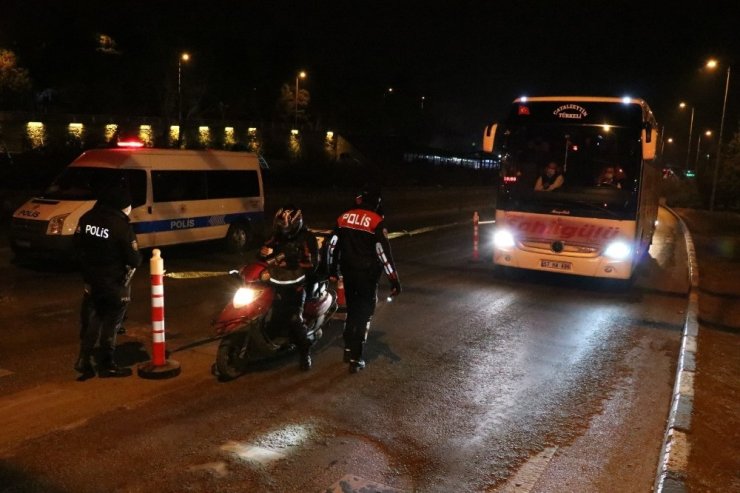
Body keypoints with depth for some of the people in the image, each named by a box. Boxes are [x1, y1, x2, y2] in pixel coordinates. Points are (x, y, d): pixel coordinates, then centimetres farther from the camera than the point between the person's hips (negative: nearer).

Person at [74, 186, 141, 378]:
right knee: (110, 323, 6)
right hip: (115, 283, -6)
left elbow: (77, 244, 9)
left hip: (91, 280, 6)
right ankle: (107, 364, 16)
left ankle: (84, 360, 16)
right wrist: (137, 258, 3)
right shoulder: (122, 226, -22)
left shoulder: (87, 218, -2)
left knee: (90, 320, 17)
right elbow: (134, 260, -19)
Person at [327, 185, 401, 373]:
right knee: (364, 315, 3)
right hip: (367, 274, -5)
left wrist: (332, 270, 20)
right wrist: (394, 279, -14)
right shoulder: (376, 221, -13)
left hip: (348, 273, 5)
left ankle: (348, 349, 31)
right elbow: (384, 252, -17)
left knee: (352, 309, 22)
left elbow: (332, 245, 9)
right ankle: (356, 359, 2)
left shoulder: (344, 218, 4)